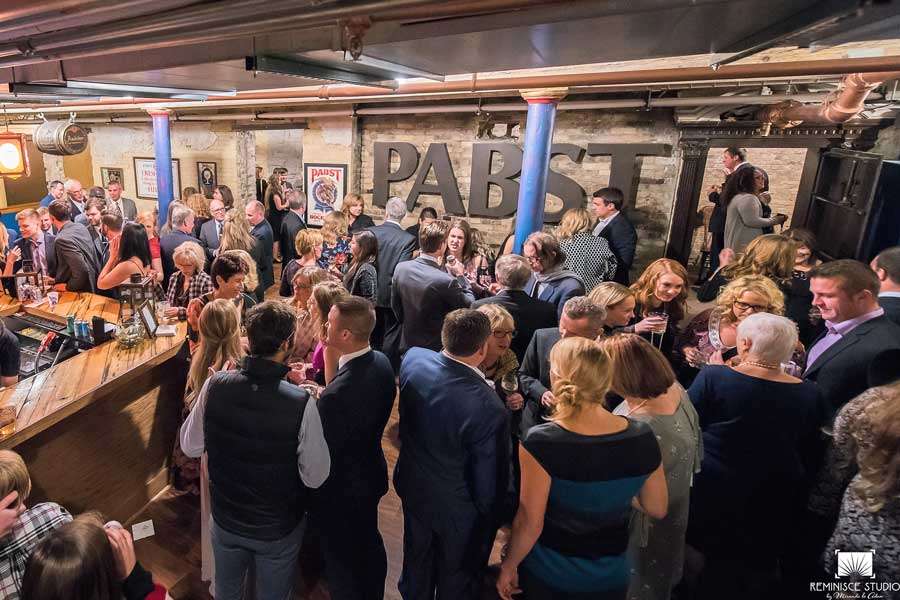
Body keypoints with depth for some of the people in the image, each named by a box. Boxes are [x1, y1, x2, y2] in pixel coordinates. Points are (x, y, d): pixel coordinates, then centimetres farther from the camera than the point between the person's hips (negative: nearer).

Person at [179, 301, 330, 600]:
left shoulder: (215, 386, -23)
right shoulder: (301, 404, -33)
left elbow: (190, 447, -5)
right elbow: (315, 477, -20)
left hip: (225, 519, 3)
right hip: (278, 529, -2)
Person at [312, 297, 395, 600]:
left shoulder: (336, 395, -38)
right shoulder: (381, 362, -13)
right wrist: (322, 395, -9)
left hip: (342, 490, -8)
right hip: (371, 475, 8)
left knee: (342, 562, 20)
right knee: (369, 544, 31)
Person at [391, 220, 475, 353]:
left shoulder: (400, 268, -10)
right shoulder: (447, 281, -28)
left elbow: (396, 306, 3)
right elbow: (469, 305, -11)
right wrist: (460, 276, -2)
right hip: (436, 351, -5)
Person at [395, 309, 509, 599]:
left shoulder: (413, 358, -22)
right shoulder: (489, 409, -38)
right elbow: (489, 481, -23)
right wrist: (488, 518, -4)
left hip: (413, 487, 5)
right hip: (458, 508, -5)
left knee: (417, 559, 33)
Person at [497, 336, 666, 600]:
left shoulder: (541, 442, -29)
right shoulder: (642, 438, -18)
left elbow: (529, 523, -21)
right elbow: (658, 509, -3)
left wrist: (509, 565, -3)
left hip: (548, 577, -2)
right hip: (610, 577, 3)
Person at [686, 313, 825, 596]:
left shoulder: (713, 376, -23)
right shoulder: (810, 393, -11)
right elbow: (810, 456, 0)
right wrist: (796, 503, 16)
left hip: (709, 495, -3)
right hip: (773, 504, 3)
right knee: (752, 578, 24)